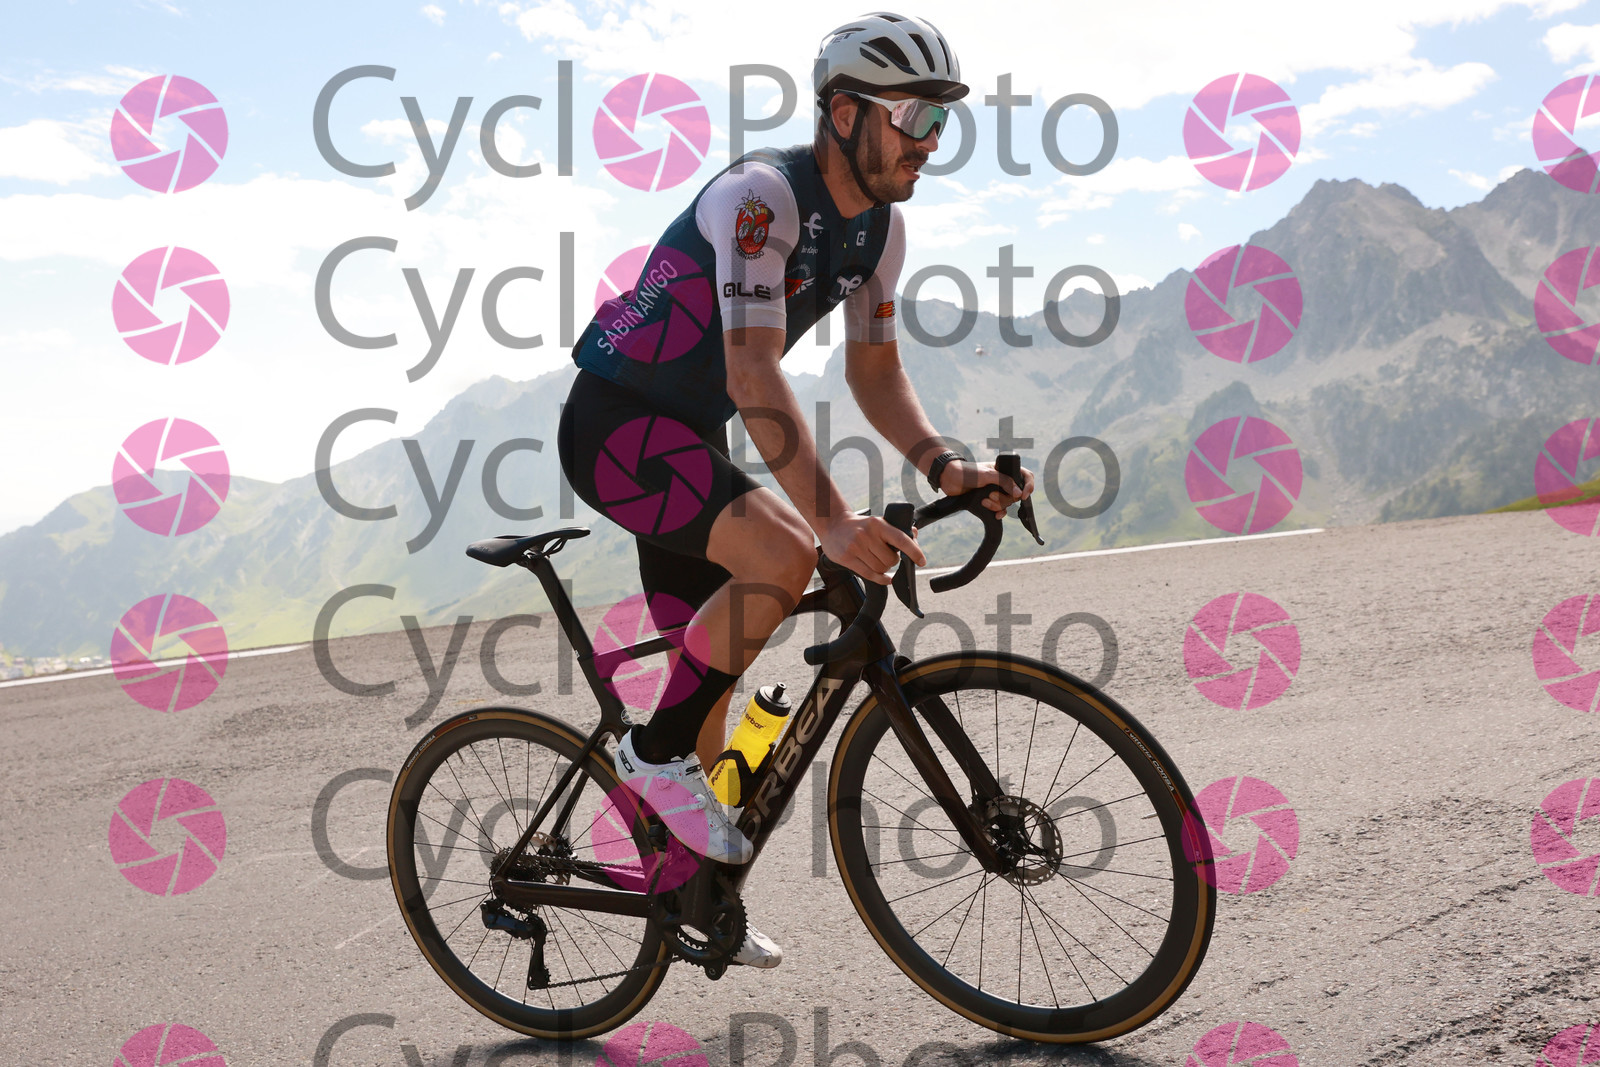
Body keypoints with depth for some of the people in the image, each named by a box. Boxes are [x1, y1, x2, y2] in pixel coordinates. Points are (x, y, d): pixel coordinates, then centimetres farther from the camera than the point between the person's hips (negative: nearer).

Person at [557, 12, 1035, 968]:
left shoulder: (880, 226, 2)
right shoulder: (762, 196, -25)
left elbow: (875, 369, 6)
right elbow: (754, 374, -35)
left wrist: (943, 466, -12)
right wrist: (835, 519, -45)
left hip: (688, 439, 9)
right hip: (613, 424, -9)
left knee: (715, 670, 10)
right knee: (782, 555, -31)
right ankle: (657, 749, -11)